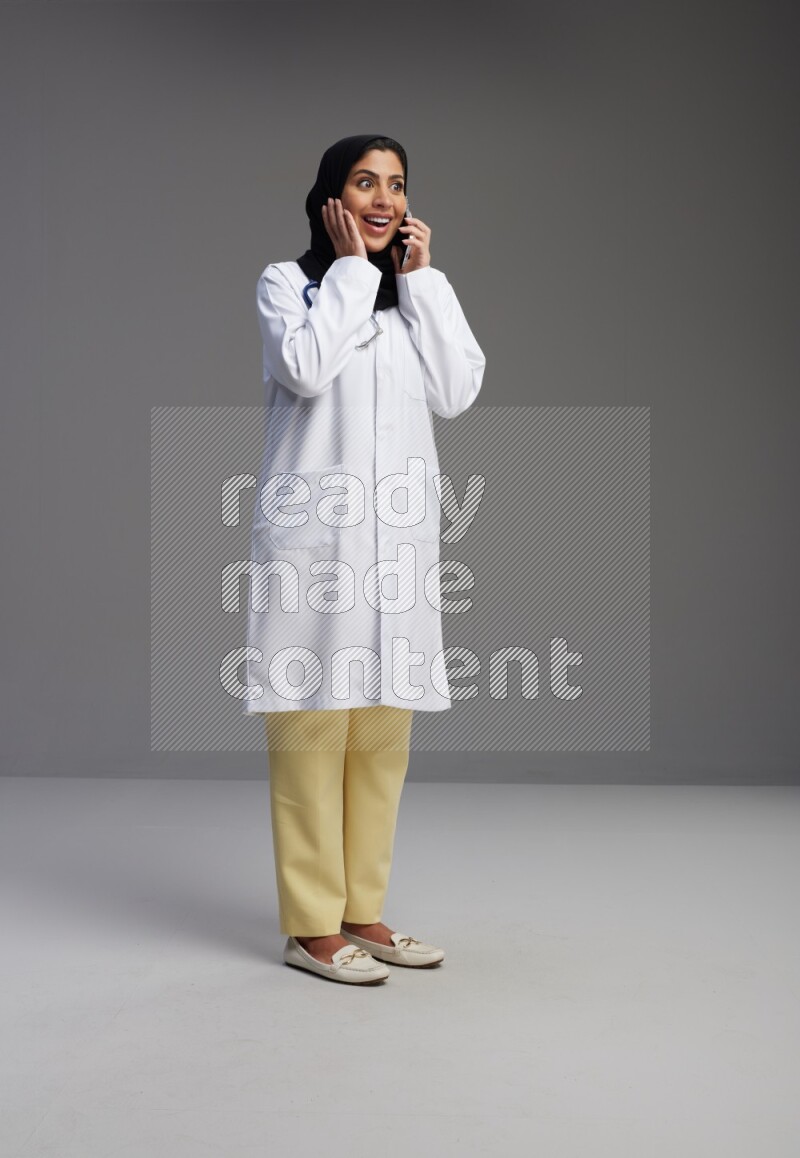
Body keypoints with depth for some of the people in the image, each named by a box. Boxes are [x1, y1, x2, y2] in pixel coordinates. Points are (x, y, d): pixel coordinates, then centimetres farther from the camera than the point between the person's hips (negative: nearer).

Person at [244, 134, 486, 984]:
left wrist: (419, 278, 3)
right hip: (314, 532, -5)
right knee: (313, 727, -5)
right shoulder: (288, 281, 5)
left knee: (383, 730, 7)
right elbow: (307, 369, -15)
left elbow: (457, 391, 3)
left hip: (396, 536, 5)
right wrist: (351, 267, -5)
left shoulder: (417, 294, 18)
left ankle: (362, 910, 17)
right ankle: (311, 925, 2)